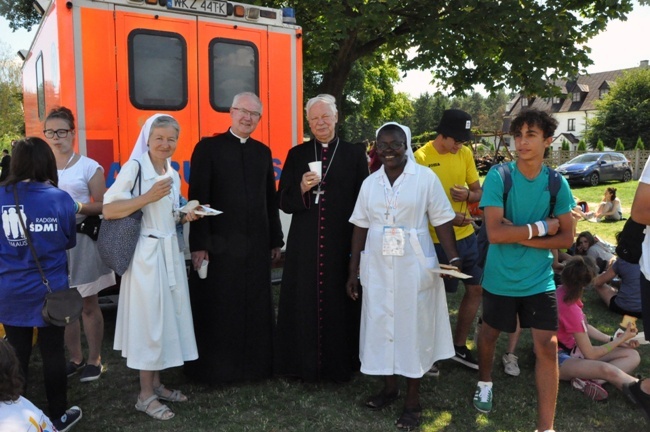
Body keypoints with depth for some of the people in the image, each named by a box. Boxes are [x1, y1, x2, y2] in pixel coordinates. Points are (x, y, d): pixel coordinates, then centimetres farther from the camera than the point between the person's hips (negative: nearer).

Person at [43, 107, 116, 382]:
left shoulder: (89, 167, -4)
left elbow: (103, 206, -5)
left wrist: (78, 206, -20)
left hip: (82, 241, -4)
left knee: (88, 305, 6)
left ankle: (94, 359, 20)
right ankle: (76, 358, 27)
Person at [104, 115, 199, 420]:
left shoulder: (173, 175, 13)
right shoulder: (134, 168, -10)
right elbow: (108, 211, -16)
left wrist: (185, 217, 4)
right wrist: (148, 197, -21)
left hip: (170, 253, 8)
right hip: (146, 254, -7)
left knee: (168, 317, 11)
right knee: (149, 320, -2)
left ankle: (156, 384, 26)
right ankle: (145, 395, 12)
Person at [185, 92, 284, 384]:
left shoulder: (263, 152, 11)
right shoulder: (208, 148, -3)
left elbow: (270, 199, 12)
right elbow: (198, 198, -8)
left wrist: (275, 240, 11)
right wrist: (199, 244, -13)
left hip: (256, 244, 4)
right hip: (219, 244, -4)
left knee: (256, 309, 12)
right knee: (218, 310, 7)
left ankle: (255, 363, 27)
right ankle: (214, 368, 23)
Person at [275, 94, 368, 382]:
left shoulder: (355, 154, 5)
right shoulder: (297, 155, 9)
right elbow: (283, 201, 6)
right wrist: (302, 189, -14)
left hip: (342, 244, -1)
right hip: (305, 245, 1)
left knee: (340, 302, 5)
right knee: (304, 303, 5)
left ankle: (341, 364, 21)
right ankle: (306, 364, 20)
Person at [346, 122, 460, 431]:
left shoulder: (425, 177, -6)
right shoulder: (370, 182, 5)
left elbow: (442, 221, -6)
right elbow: (360, 227, 7)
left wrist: (454, 258, -18)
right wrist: (353, 270, 6)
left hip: (413, 266, -3)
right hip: (377, 267, 4)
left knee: (412, 325, 6)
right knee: (381, 323, 11)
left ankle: (413, 399, 20)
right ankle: (389, 386, 31)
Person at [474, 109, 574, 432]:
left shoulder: (557, 183, -5)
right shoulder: (498, 176, -15)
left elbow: (566, 238, -5)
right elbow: (494, 233, -23)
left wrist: (520, 237, -17)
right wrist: (542, 227, -18)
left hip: (540, 279, 2)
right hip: (500, 278, -1)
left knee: (547, 347, -1)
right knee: (490, 333, 19)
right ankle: (484, 383, 49)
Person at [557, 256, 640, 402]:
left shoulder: (561, 291, -3)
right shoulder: (571, 310, -26)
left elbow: (584, 327, 13)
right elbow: (590, 354, -17)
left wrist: (614, 340, 2)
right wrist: (621, 339, -4)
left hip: (572, 349, 10)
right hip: (557, 358, -10)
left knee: (633, 355, -3)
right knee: (607, 369, -39)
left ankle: (588, 380, -23)